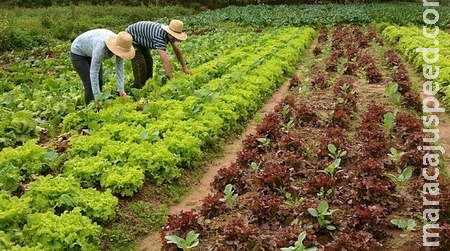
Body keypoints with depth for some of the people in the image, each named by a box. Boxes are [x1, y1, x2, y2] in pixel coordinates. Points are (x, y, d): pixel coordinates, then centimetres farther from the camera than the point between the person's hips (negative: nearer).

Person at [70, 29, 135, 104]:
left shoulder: (120, 45, -24)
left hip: (91, 53, 7)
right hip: (78, 53, -7)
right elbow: (94, 72, -41)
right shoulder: (101, 47, -43)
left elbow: (119, 68, -17)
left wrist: (121, 89, -22)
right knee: (90, 85, -13)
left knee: (99, 84, 3)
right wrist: (97, 98, -40)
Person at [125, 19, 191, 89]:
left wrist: (184, 67, 0)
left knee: (149, 62, 8)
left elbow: (177, 50, 0)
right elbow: (165, 60, -44)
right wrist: (172, 79, -46)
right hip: (131, 37, -9)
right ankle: (140, 88, -5)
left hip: (141, 40, 9)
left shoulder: (169, 34, -13)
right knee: (140, 64, -14)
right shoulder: (159, 36, -40)